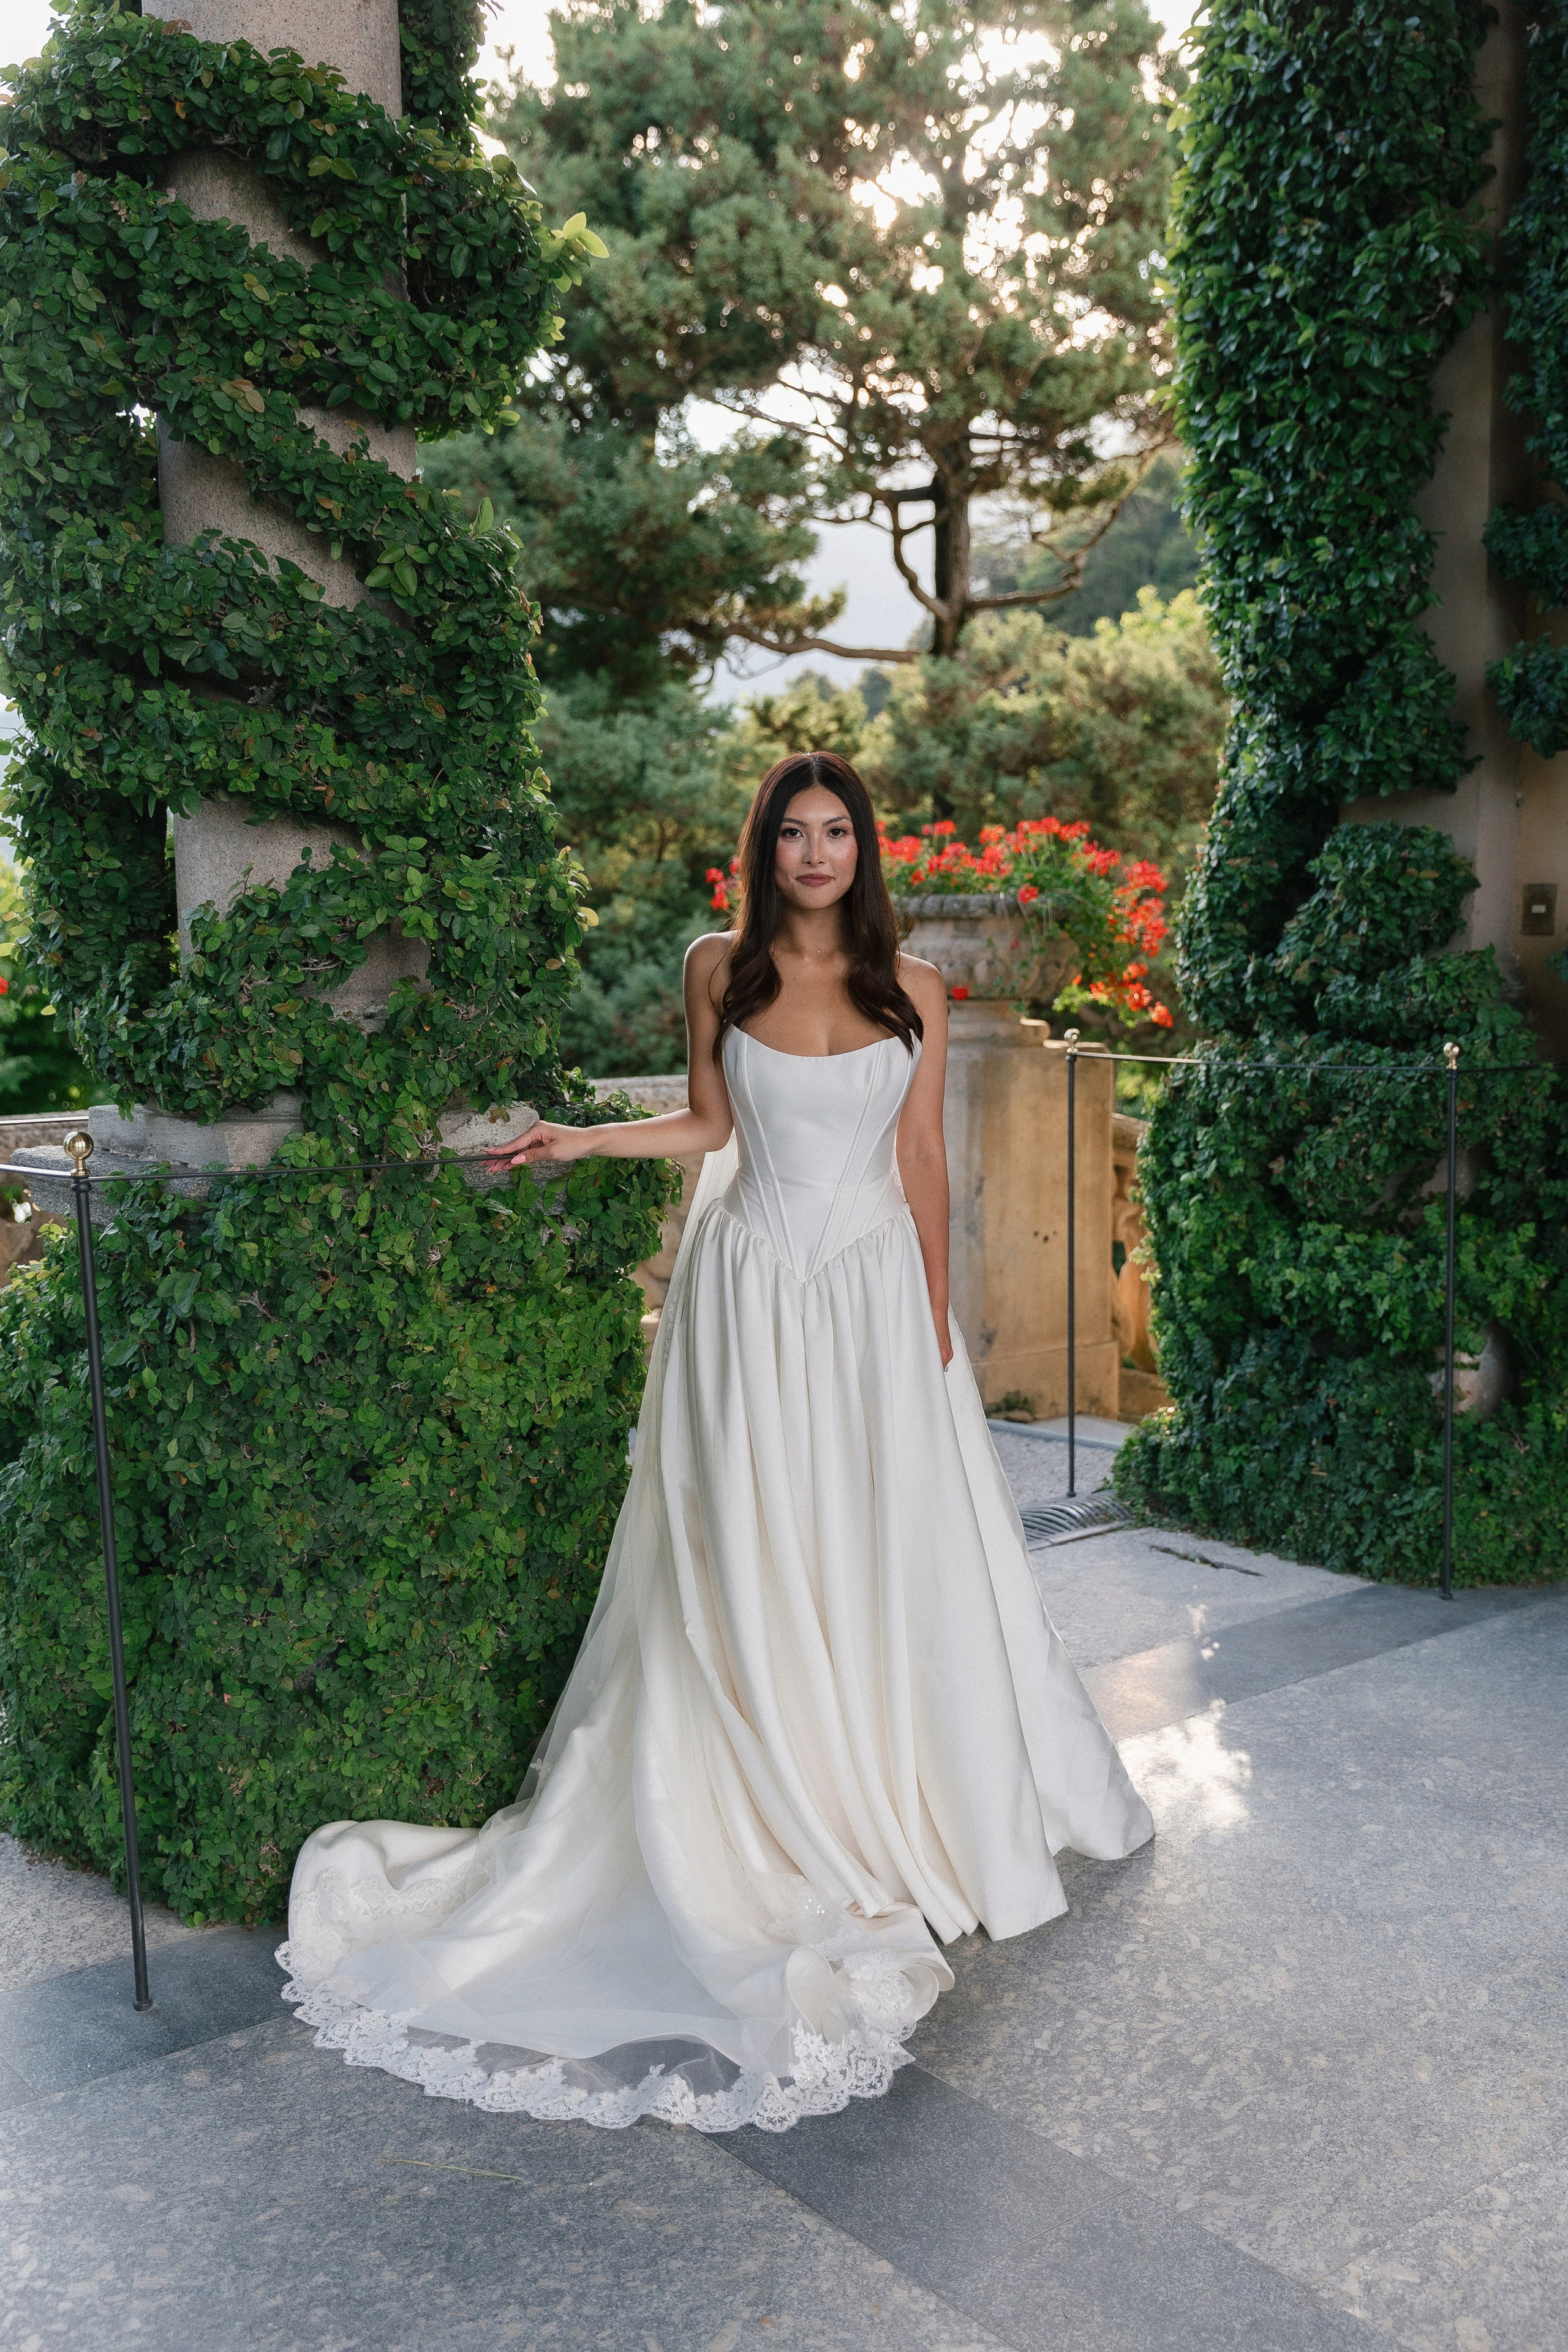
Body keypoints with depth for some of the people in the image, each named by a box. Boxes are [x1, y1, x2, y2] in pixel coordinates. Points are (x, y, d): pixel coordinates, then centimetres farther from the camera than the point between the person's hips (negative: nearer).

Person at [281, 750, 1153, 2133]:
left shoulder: (912, 991, 2)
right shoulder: (721, 971, 3)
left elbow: (922, 1162, 4)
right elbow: (711, 1126, 11)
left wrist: (938, 1325, 3)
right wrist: (580, 1140, 2)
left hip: (871, 1293, 0)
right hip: (752, 1290, 0)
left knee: (891, 1556, 4)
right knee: (750, 1568, 2)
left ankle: (898, 1805, 22)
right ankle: (774, 1826, 15)